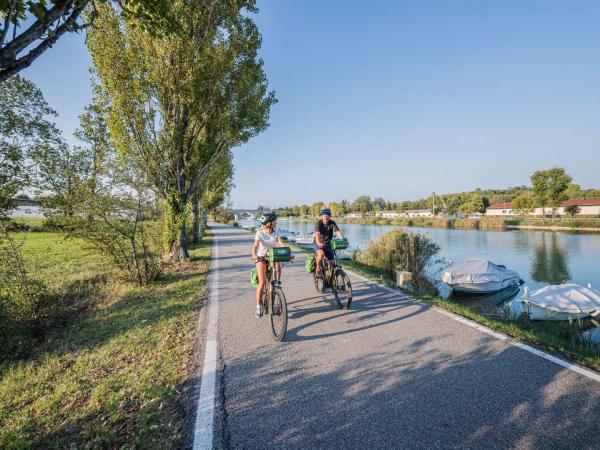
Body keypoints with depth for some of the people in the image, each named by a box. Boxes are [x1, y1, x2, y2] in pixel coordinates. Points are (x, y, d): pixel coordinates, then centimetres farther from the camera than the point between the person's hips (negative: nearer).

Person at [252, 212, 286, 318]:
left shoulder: (276, 232, -8)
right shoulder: (260, 232, -17)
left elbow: (282, 244, -19)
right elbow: (255, 245, -30)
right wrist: (254, 255, -50)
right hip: (261, 257, -3)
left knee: (278, 265, -34)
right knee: (262, 282, -13)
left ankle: (277, 282, -10)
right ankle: (259, 307, -1)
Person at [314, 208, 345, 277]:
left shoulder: (332, 223, -10)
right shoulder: (318, 223, -18)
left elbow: (338, 232, -24)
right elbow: (317, 233, -33)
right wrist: (318, 243, -52)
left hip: (327, 244, 3)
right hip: (318, 244, -3)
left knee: (332, 262, -2)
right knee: (321, 254, -34)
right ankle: (318, 269, -9)